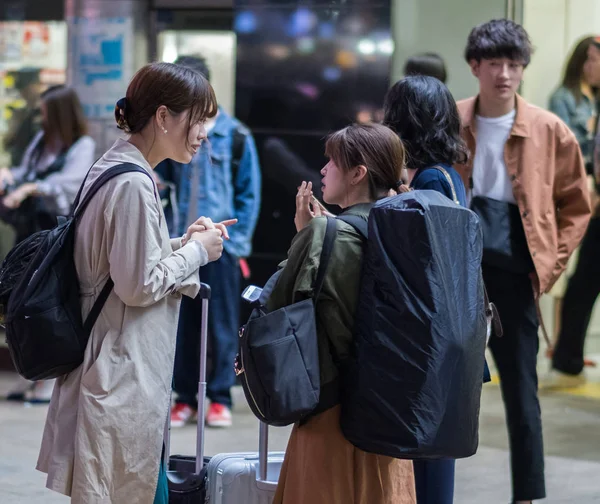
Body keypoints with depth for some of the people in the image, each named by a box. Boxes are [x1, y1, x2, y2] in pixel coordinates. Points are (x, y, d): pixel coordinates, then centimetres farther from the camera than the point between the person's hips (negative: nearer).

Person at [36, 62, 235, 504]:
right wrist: (196, 252, -7)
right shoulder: (133, 184, -19)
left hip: (115, 363, 10)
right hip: (125, 371, -10)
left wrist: (182, 243, 9)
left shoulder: (110, 170, 12)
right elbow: (139, 285, -19)